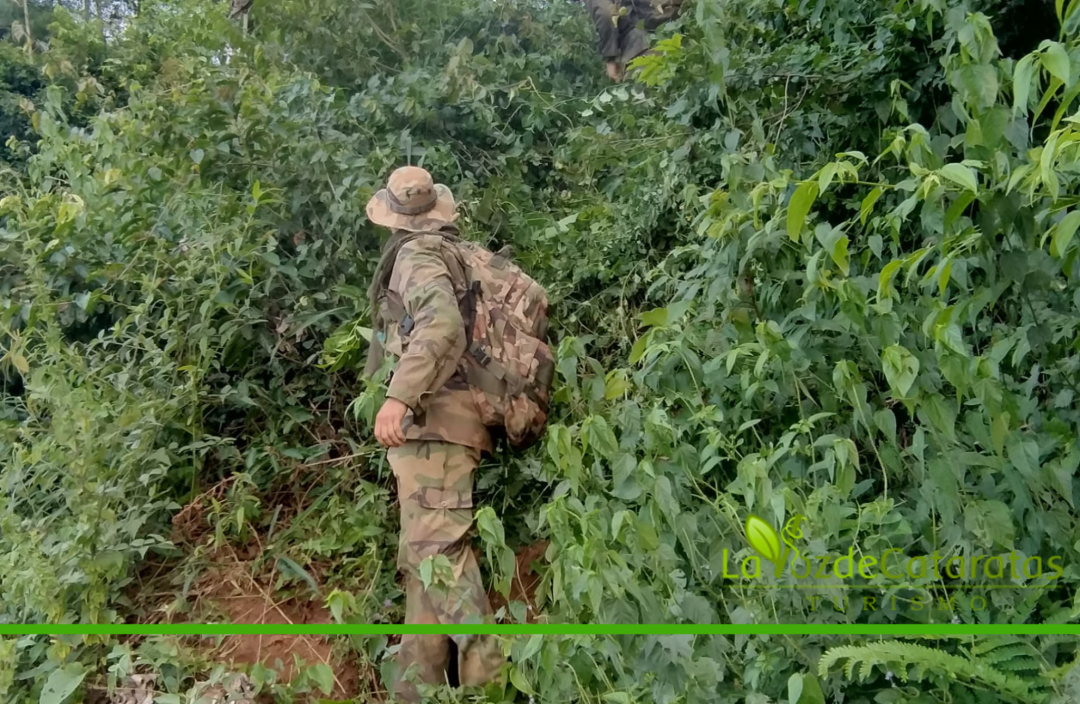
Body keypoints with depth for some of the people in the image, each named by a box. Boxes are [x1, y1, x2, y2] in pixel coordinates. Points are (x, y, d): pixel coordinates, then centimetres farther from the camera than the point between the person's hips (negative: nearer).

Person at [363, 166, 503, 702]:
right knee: (422, 553, 10)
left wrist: (399, 397, -34)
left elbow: (443, 327, -24)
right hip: (437, 421, 9)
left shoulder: (416, 255, -5)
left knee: (436, 545, -15)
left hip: (433, 419, -9)